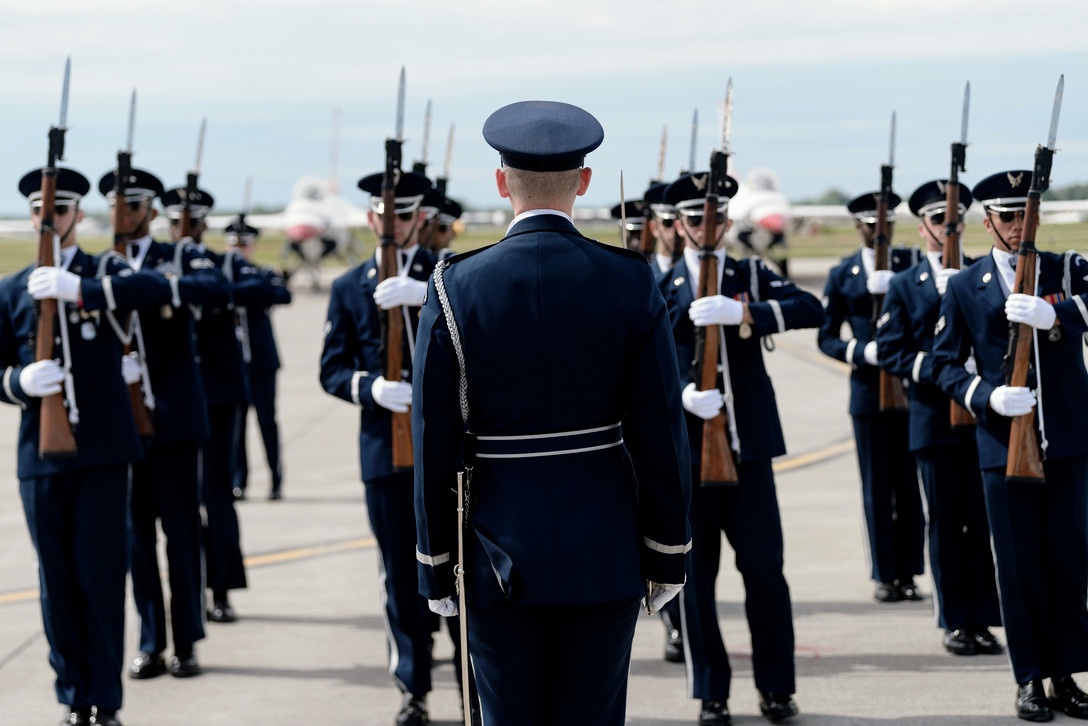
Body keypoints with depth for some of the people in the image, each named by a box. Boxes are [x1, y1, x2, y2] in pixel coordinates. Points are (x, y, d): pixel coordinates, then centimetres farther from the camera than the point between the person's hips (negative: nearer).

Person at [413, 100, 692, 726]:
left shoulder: (456, 288, -7)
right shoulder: (631, 283, -6)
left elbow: (434, 443, -5)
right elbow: (661, 435, -5)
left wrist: (436, 567, 4)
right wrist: (667, 556, 5)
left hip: (500, 556, -1)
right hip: (606, 553, 1)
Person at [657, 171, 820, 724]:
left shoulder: (753, 277, 9)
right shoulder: (661, 289, 7)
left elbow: (810, 309, -9)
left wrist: (741, 312, -23)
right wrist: (682, 393, -25)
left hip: (748, 445, 0)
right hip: (687, 447, 0)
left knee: (764, 568, 0)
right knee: (695, 575, 3)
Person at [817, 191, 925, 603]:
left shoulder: (913, 263, 6)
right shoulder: (842, 275, 6)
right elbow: (826, 337, 5)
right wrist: (861, 352, -13)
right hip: (869, 392, 0)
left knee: (910, 484, 3)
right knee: (876, 487, 3)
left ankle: (908, 573, 10)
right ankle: (884, 576, 10)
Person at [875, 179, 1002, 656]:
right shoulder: (905, 286, 7)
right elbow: (890, 352, 0)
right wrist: (936, 369, -15)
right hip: (935, 421, -1)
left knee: (985, 522, 1)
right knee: (945, 524, 3)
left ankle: (982, 620, 8)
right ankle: (954, 622, 10)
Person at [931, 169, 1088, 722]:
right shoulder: (965, 287, 6)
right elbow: (945, 363, 6)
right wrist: (987, 397, -12)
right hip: (1004, 443, -1)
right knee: (1019, 566, 2)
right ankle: (1029, 680, 11)